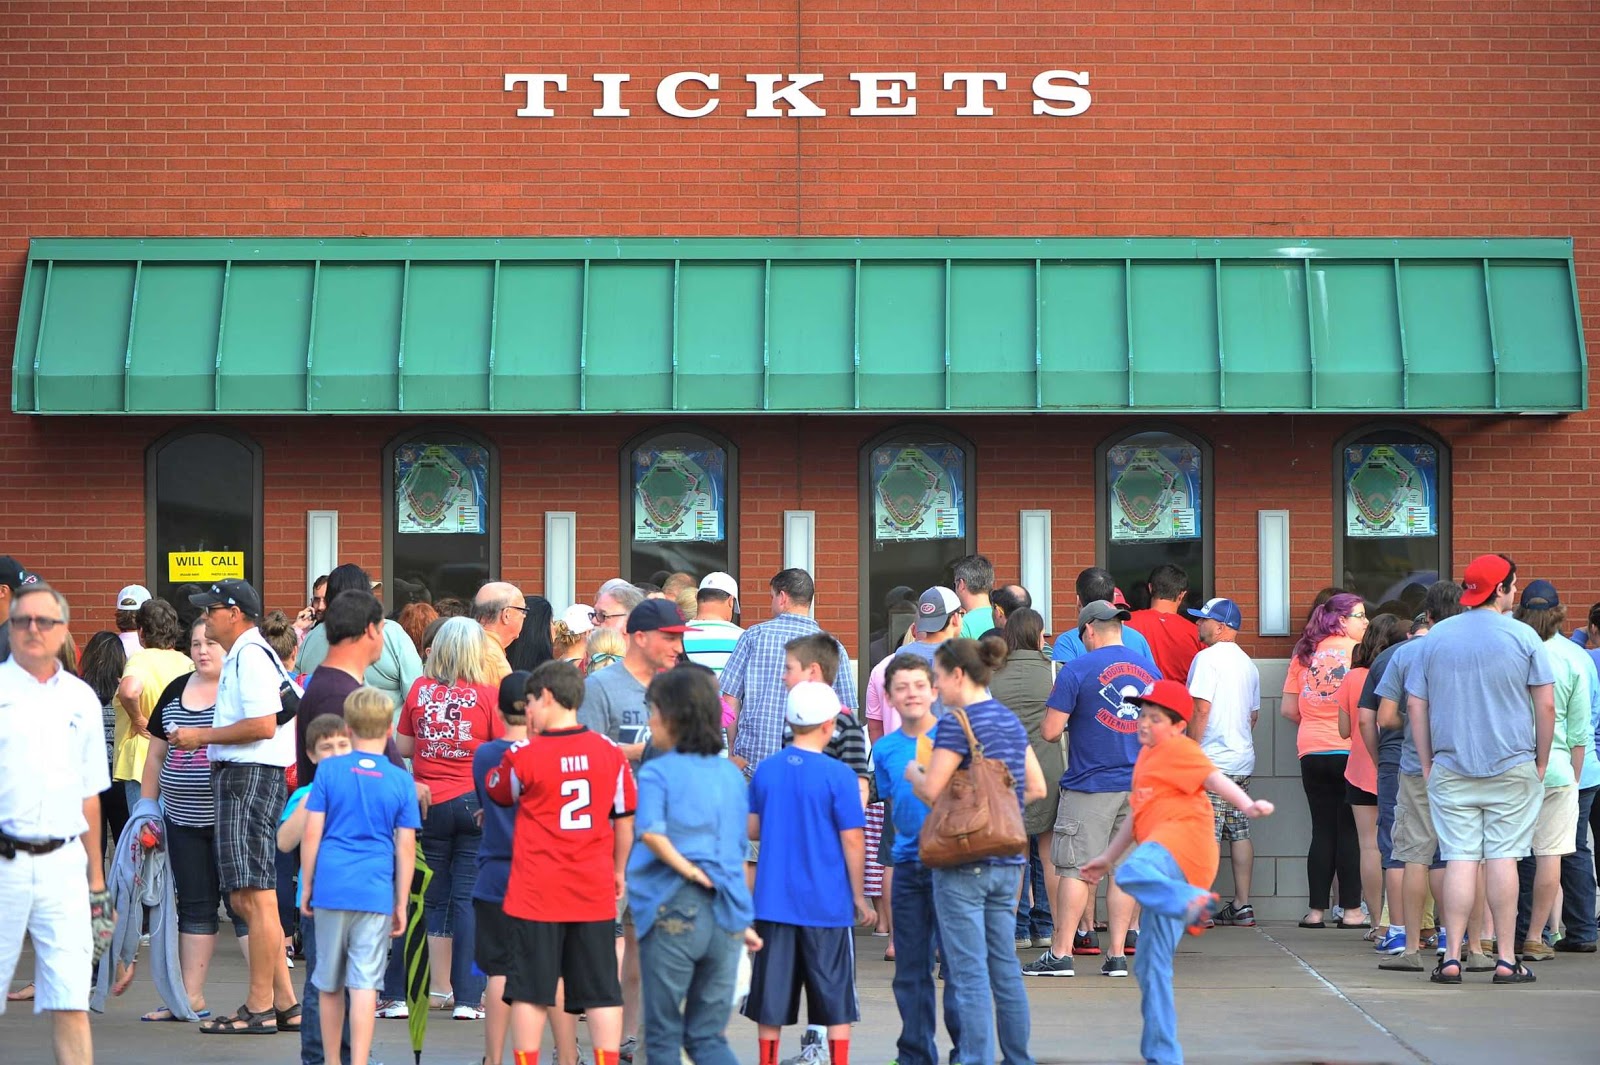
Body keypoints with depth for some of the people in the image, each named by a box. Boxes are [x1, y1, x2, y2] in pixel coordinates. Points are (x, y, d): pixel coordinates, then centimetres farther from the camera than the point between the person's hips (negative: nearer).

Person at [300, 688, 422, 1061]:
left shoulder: (329, 771, 1)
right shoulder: (400, 780, 2)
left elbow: (311, 833, -1)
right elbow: (406, 848, 2)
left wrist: (307, 886, 9)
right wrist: (401, 904, 9)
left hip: (331, 888, 1)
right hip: (375, 893, -1)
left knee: (329, 985, 13)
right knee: (364, 985, -3)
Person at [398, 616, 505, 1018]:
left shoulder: (419, 690, 1)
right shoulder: (489, 695, -8)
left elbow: (403, 746, 11)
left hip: (429, 803, 2)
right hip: (475, 802, -2)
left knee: (435, 898, 11)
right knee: (469, 897, 1)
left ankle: (438, 989, 13)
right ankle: (467, 998, -1)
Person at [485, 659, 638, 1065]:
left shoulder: (524, 756, -8)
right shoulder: (610, 752, 0)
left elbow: (496, 792, 12)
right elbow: (625, 818, 7)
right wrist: (619, 871, 20)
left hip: (536, 894, -2)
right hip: (595, 893, 3)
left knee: (530, 991, 5)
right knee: (602, 991, 6)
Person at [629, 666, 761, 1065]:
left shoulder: (657, 772, -4)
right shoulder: (731, 774, 13)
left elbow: (651, 832, -23)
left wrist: (690, 872, -12)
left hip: (673, 911, -5)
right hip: (726, 914, 5)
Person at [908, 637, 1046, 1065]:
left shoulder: (956, 723, -13)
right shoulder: (1011, 721, 11)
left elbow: (931, 791, -17)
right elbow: (1036, 788, 16)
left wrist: (912, 772, 3)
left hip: (963, 858, -8)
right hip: (1008, 862, 8)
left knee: (969, 970, -5)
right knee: (1005, 965, 13)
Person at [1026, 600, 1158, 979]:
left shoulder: (1077, 670, -8)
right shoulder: (1150, 669, 8)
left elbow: (1050, 731, -10)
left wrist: (1059, 724, 12)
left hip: (1090, 785, -5)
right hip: (1139, 785, 5)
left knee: (1075, 869, -1)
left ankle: (1061, 953, -1)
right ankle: (1117, 954, 6)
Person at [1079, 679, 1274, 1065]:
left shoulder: (1179, 750, 2)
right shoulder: (1147, 758, 29)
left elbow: (1212, 777, -15)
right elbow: (1139, 817, 39)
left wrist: (1246, 804, -32)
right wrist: (1107, 857, 43)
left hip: (1181, 840, -9)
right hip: (1168, 867, 9)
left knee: (1132, 874, -42)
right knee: (1150, 965, 8)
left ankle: (1193, 901, -52)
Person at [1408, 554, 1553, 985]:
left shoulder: (1435, 637, 4)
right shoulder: (1523, 637, -3)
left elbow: (1416, 705, 6)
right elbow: (1546, 705, -2)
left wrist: (1427, 764, 12)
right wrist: (1541, 761, 8)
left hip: (1451, 769, 2)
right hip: (1512, 768, -2)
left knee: (1459, 858, 2)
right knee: (1503, 858, 2)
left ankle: (1451, 957, -2)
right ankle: (1506, 958, 3)